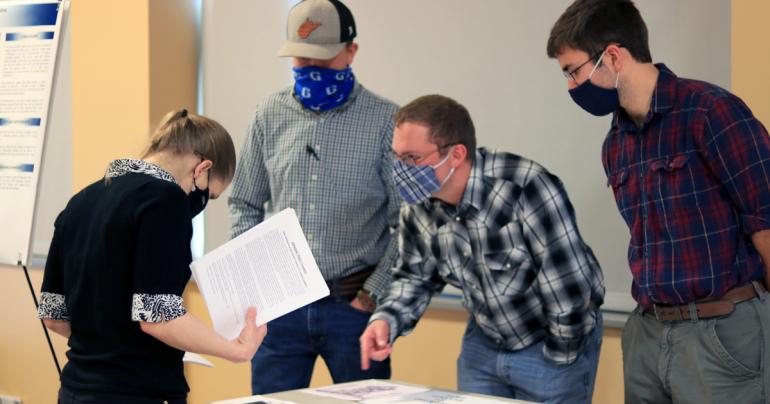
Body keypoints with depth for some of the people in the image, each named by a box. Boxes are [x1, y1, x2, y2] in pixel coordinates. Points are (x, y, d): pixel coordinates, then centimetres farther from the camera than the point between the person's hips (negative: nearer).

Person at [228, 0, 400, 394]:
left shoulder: (385, 120, -5)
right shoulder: (270, 115, 5)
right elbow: (244, 205, 13)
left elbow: (407, 225, -4)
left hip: (352, 302, -2)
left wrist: (373, 294, -8)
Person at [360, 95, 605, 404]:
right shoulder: (419, 209, -9)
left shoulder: (526, 188, -30)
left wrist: (560, 356, -17)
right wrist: (386, 319, -12)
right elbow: (417, 277, 6)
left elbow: (568, 283, -28)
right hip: (483, 344, 6)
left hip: (555, 341, -5)